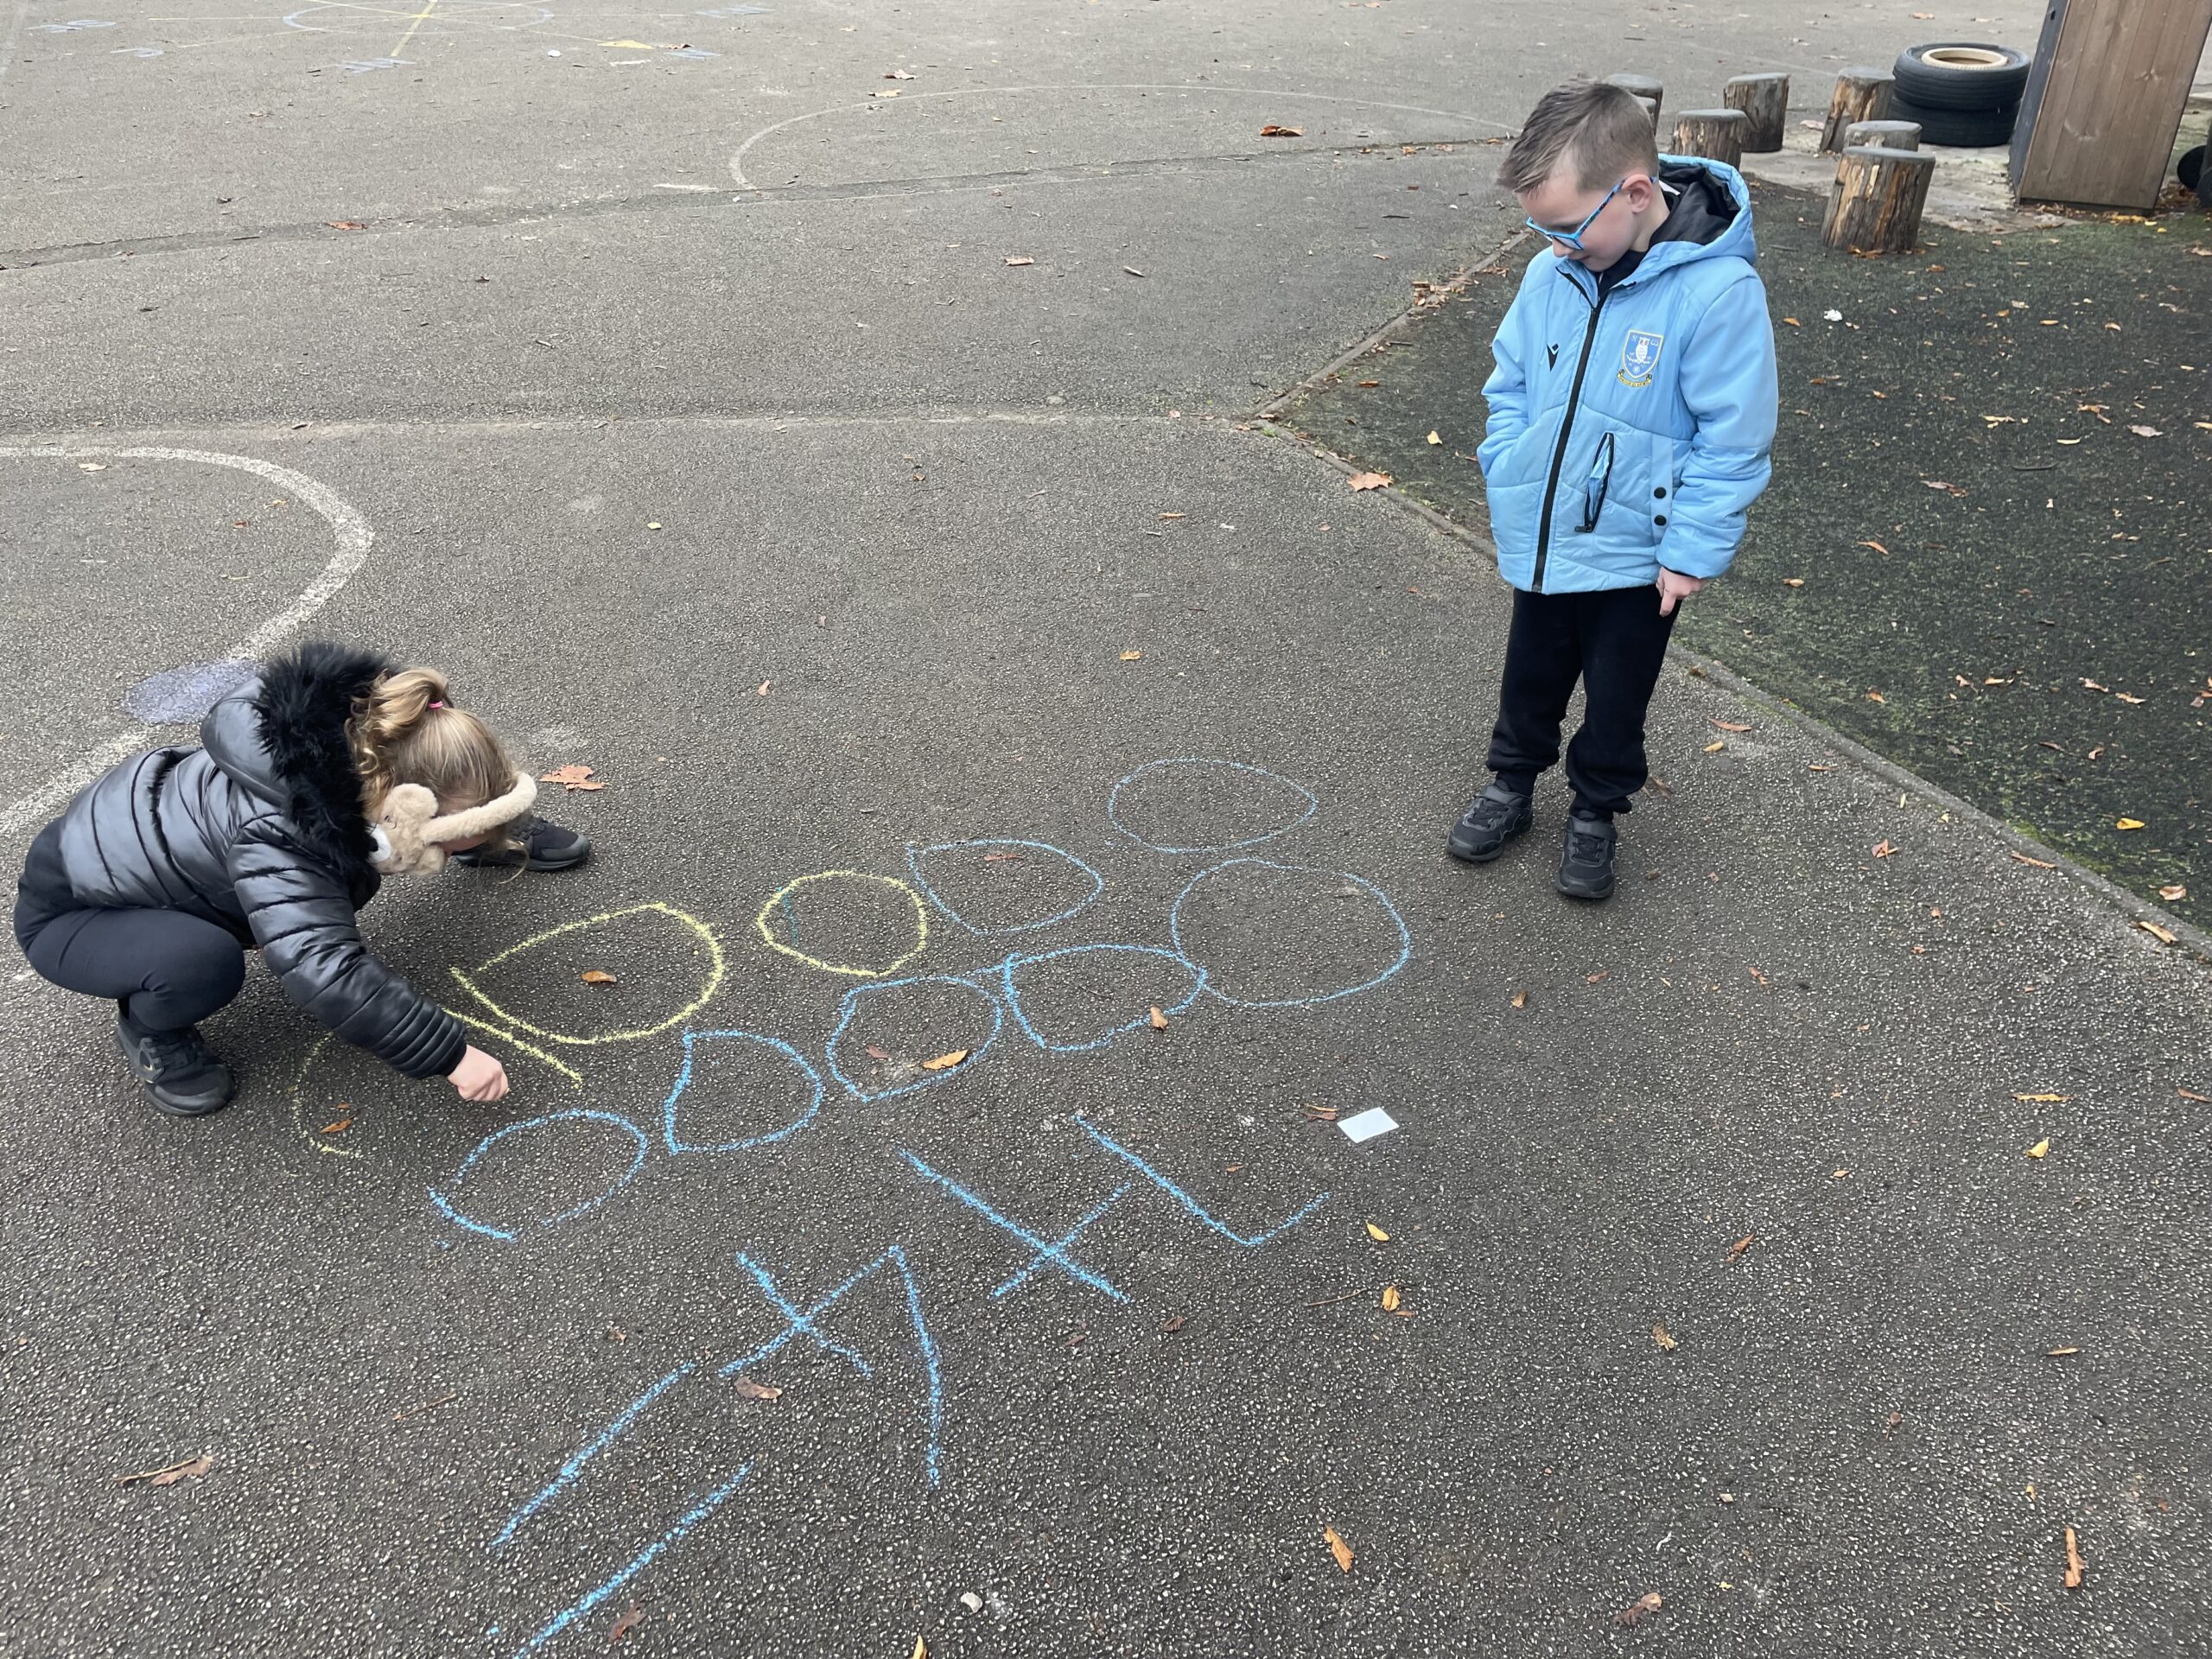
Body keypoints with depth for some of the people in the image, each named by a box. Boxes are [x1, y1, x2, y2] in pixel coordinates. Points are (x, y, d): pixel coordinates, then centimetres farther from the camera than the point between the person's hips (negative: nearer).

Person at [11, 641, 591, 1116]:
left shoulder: (357, 739, -22)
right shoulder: (276, 842, -44)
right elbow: (330, 974, -50)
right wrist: (450, 1054, -44)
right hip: (67, 908, -7)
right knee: (204, 961, -36)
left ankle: (504, 838, 23)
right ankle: (149, 1030, -2)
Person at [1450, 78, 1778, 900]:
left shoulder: (1717, 290, -22)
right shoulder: (1551, 274, -7)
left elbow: (1733, 438, -18)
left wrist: (1692, 550, -16)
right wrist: (1507, 488, 2)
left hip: (1635, 555, -4)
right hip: (1539, 541, 4)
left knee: (1616, 694, 16)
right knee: (1530, 676, 22)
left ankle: (1596, 812, 37)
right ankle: (1512, 782, 44)